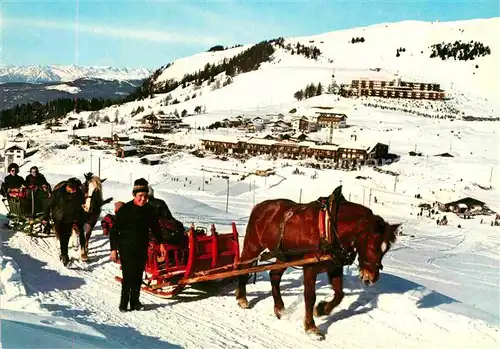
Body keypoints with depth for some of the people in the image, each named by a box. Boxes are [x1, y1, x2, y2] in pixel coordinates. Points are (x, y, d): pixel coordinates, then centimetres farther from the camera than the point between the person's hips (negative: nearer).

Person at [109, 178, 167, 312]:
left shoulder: (149, 210, 3)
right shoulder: (125, 210, -11)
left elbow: (155, 228, 17)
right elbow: (114, 230, -8)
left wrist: (160, 243, 13)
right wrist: (113, 249, -12)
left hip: (142, 248, 4)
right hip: (127, 248, -4)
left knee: (138, 275, 7)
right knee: (128, 275, -9)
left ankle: (135, 301, 18)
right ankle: (124, 302, 2)